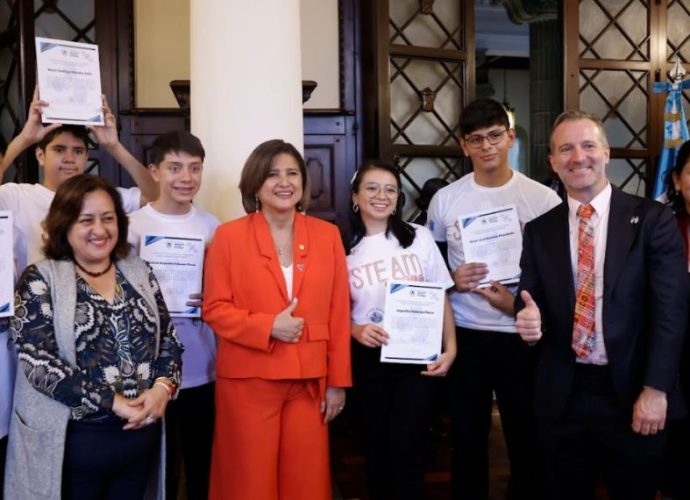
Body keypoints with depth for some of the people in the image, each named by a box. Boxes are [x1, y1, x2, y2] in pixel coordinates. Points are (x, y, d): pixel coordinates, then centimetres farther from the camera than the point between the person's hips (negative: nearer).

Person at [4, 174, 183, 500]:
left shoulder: (139, 273, 7)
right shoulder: (40, 280, -5)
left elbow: (168, 339, 7)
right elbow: (37, 361, -15)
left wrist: (163, 387, -12)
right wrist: (111, 401, -18)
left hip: (141, 432, 4)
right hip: (74, 439, -4)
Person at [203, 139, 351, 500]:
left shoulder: (327, 235, 4)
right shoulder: (229, 235, -2)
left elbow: (338, 313, 4)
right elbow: (214, 308, -3)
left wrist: (338, 381, 3)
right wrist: (268, 326, -17)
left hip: (309, 381, 2)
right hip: (248, 380, -2)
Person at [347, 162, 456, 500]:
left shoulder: (419, 237, -1)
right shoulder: (344, 248, -2)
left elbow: (441, 297, 2)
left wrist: (450, 347, -7)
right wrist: (355, 330, -16)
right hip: (369, 360, 1)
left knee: (407, 450, 0)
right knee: (376, 447, 14)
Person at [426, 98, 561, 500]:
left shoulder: (544, 199, -5)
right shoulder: (445, 199, 1)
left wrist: (519, 303, -16)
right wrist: (451, 280, -11)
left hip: (522, 336, -1)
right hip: (463, 335, 2)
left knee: (527, 438, 12)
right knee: (467, 437, 15)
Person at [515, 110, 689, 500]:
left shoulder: (652, 219, -3)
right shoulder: (539, 231, 6)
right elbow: (531, 301, 8)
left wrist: (655, 389, -13)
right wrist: (530, 317, -16)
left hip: (632, 392, -2)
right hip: (563, 394, 3)